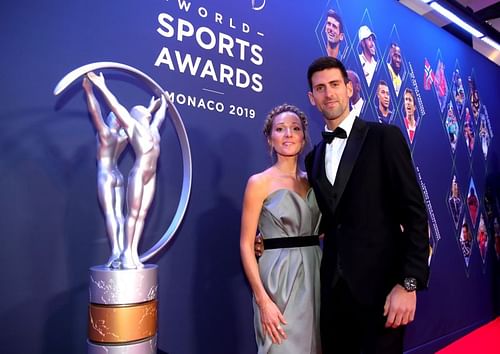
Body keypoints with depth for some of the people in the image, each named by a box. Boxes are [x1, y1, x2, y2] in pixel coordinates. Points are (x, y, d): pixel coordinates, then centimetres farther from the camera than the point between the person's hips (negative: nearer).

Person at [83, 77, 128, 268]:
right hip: (118, 176, 6)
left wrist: (89, 90, -12)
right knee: (119, 213, 3)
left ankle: (115, 252, -16)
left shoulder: (106, 133, -10)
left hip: (106, 176, -6)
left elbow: (95, 111, -15)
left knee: (110, 213, -11)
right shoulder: (124, 135, 5)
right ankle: (121, 250, -1)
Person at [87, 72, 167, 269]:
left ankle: (134, 253, 8)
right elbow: (116, 107, -4)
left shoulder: (153, 127, 19)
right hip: (138, 175, -6)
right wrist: (102, 87, -8)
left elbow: (160, 114, 38)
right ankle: (126, 253, 3)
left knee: (142, 214, 4)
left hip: (151, 176, 6)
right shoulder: (133, 126, 2)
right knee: (133, 213, -4)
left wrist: (162, 103, 52)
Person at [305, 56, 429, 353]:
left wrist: (409, 282, -16)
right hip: (333, 287, 5)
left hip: (381, 283, -5)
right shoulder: (314, 158, 12)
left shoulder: (385, 137, -5)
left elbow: (415, 213, -9)